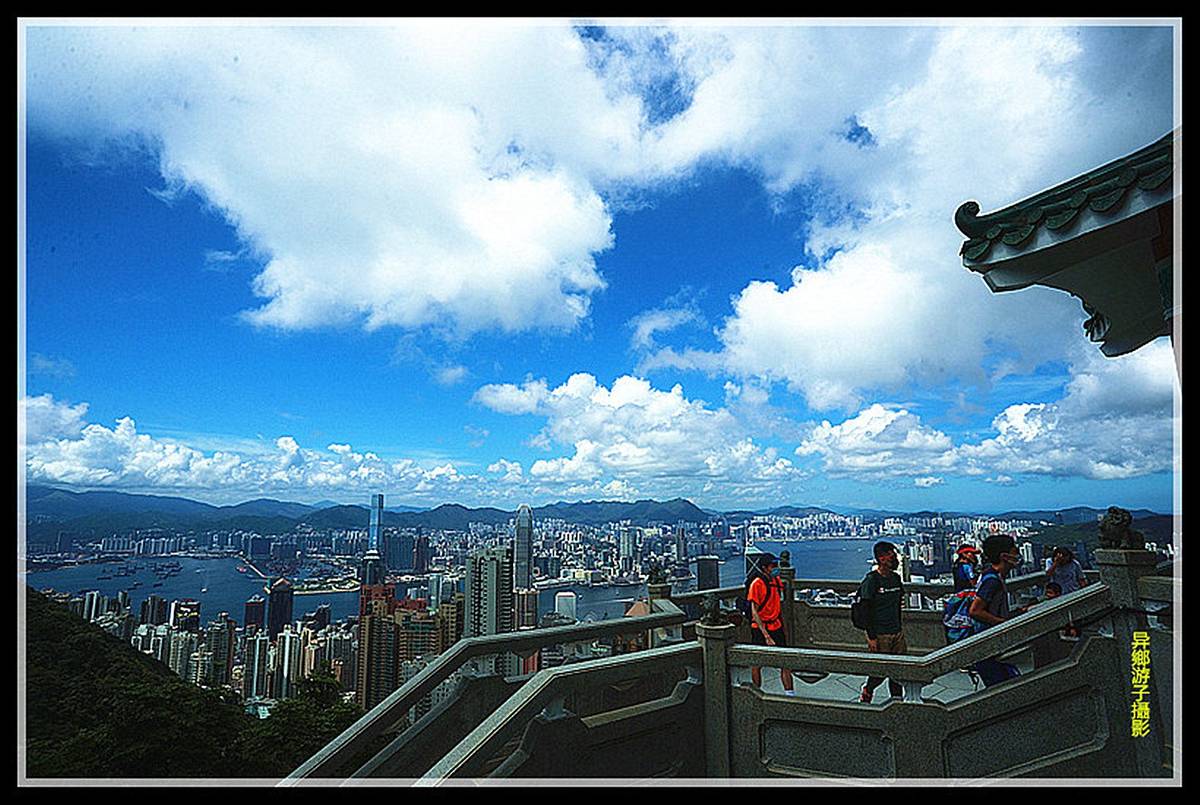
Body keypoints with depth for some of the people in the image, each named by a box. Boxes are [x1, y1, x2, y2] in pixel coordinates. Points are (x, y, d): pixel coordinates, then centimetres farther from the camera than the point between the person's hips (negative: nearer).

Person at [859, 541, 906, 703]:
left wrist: (899, 627, 17)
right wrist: (871, 637, -15)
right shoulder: (871, 580, -13)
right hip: (879, 635, -6)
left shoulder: (896, 578, 9)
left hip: (897, 633, 7)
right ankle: (867, 692, 23)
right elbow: (867, 610, -13)